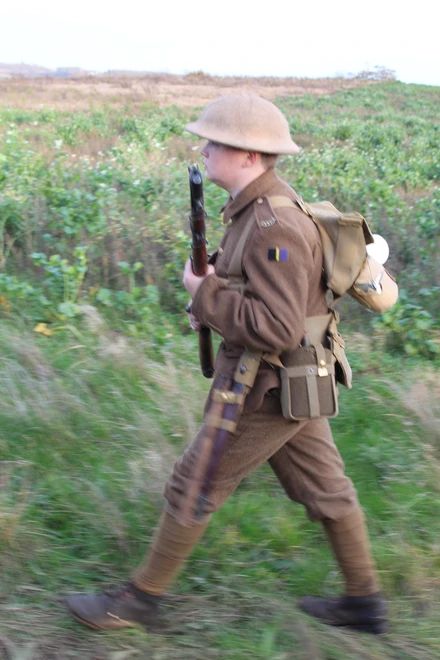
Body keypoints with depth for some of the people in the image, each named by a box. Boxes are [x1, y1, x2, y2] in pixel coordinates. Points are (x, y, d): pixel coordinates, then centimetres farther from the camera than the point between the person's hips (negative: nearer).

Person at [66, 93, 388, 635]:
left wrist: (206, 295, -20)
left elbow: (278, 330, -32)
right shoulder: (261, 205, 6)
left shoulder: (274, 226, -26)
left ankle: (141, 598, 22)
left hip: (269, 392, -10)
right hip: (291, 381, 10)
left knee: (193, 488, 4)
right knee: (322, 486, 17)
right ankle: (365, 604, 32)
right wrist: (212, 297, 3)